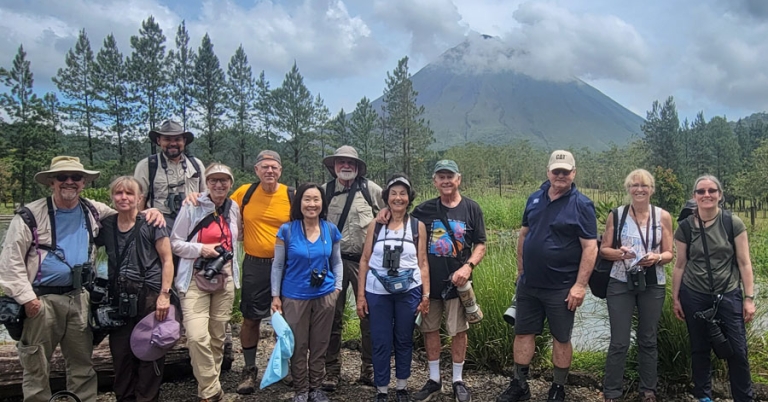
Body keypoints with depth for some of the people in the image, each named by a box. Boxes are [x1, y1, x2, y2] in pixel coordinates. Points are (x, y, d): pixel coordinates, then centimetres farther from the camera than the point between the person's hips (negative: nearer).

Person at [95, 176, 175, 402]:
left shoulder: (151, 223, -4)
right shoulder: (106, 226, 9)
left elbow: (167, 260, -5)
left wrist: (164, 294, -12)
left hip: (149, 297, -4)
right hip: (118, 299, 4)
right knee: (120, 354, 8)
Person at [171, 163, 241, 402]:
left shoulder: (234, 208, 5)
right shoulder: (191, 207, -7)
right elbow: (175, 243, -4)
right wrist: (201, 249, -17)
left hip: (225, 280, 4)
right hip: (195, 280, -4)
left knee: (218, 337, 10)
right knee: (197, 337, -17)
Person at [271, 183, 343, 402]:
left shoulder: (331, 230, 0)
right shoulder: (287, 230, -8)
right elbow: (278, 265, -2)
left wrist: (338, 286, -1)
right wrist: (275, 295, -4)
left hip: (324, 296, 2)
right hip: (294, 297, -2)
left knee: (319, 345, 13)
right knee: (298, 346, 7)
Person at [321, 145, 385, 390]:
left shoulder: (371, 190, 0)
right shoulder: (325, 191, 4)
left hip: (364, 260, -1)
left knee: (369, 315, 4)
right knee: (333, 316, 7)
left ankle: (368, 369, 19)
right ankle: (332, 370, 19)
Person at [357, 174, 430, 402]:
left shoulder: (418, 226, 2)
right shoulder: (375, 226, 1)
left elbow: (422, 263, 3)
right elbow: (364, 261, 2)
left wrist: (426, 296, -2)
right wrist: (361, 295, -2)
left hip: (409, 292, 0)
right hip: (378, 292, 0)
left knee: (404, 340, 12)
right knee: (381, 342, 5)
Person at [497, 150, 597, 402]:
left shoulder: (581, 205, -10)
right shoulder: (534, 199, 5)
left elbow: (590, 247, -13)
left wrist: (580, 285, -18)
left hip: (561, 288, -5)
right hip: (528, 284, 5)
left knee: (561, 339, 10)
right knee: (523, 333, 11)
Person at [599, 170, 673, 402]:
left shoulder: (663, 216, 2)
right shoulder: (616, 215, -1)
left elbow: (669, 254, 4)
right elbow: (603, 250, 2)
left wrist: (656, 258, -18)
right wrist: (619, 253, -19)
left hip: (653, 285, 2)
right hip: (621, 284, -1)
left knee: (648, 340, 13)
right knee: (619, 342, 0)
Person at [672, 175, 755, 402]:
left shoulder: (733, 223, -5)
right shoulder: (685, 227, -2)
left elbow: (744, 263, -2)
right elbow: (680, 265, 4)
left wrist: (749, 298, -5)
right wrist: (675, 298, 6)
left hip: (728, 296, -1)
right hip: (694, 297, 1)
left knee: (738, 351, 0)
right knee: (699, 350, 11)